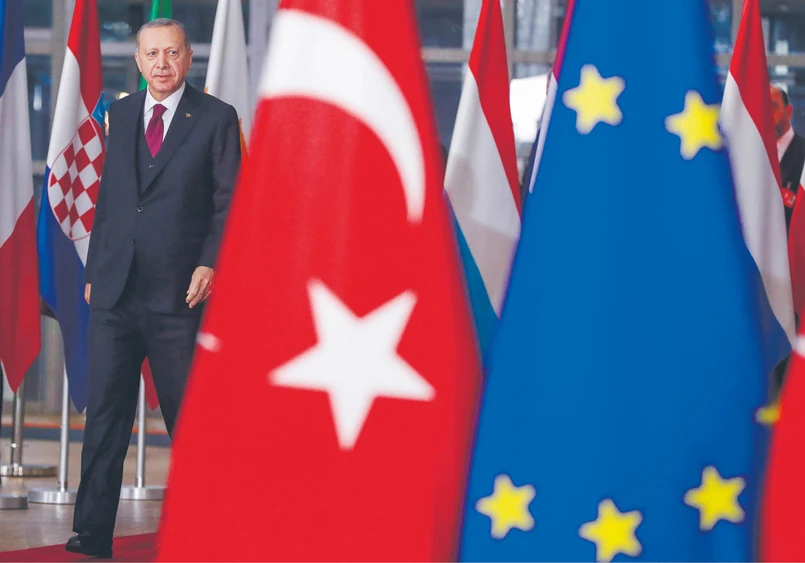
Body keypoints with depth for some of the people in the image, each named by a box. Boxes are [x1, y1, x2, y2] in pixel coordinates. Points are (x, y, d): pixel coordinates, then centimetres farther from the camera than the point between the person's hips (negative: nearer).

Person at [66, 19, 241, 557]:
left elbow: (228, 201, -2)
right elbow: (108, 195, 18)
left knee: (188, 413, 3)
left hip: (178, 292, -4)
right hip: (115, 291, 4)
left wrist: (210, 263, -14)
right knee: (105, 412, 1)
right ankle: (92, 533, 2)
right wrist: (94, 269, 14)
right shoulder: (121, 114, 14)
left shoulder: (217, 118, 0)